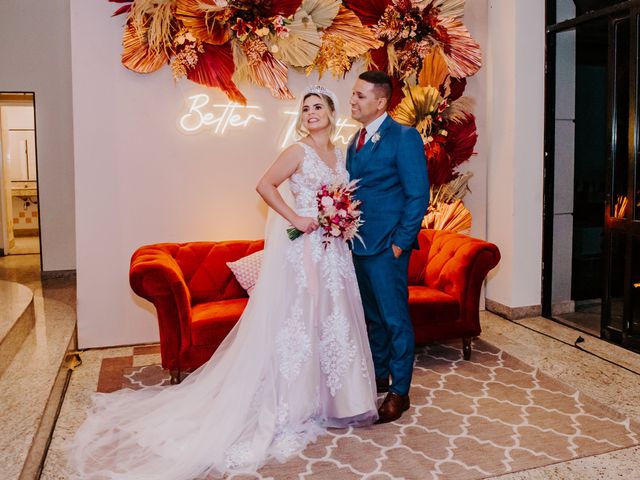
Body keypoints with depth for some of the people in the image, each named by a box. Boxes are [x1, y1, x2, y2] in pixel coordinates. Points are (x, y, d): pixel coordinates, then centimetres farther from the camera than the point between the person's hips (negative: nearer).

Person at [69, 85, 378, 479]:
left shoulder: (339, 153, 14)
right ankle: (297, 403, 11)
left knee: (333, 318, 13)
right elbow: (265, 186, -13)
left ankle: (330, 396, 29)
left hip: (335, 249, 8)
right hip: (304, 248, -7)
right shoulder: (298, 152, -7)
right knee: (300, 320, -2)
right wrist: (296, 219, -17)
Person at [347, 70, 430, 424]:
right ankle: (379, 376, 35)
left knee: (395, 319, 3)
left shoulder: (404, 137, -10)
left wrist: (399, 243, -16)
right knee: (373, 317, 19)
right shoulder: (356, 140, 14)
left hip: (386, 246, -8)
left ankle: (399, 391, 17)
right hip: (360, 245, 8)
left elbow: (418, 196, -13)